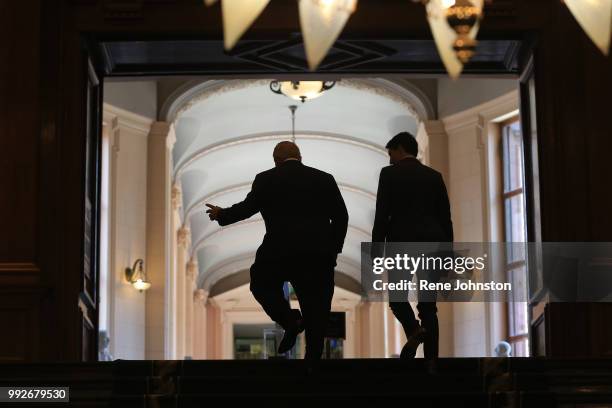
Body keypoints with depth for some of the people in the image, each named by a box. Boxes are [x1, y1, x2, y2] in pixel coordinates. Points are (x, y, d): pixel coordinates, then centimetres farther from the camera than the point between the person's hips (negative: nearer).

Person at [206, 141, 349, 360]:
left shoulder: (266, 179, 2)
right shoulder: (325, 179, 10)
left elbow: (248, 208, -4)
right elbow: (341, 216, 6)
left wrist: (221, 215, 13)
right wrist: (332, 249, 14)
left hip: (278, 252, -2)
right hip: (319, 255, 2)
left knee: (262, 283, 23)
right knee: (316, 312, 8)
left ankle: (289, 320, 1)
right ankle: (313, 354, 2)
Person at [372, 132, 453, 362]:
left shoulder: (389, 174, 0)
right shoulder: (434, 176, 11)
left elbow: (382, 216, -6)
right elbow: (445, 219, 9)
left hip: (402, 243, -3)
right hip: (432, 244, 4)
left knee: (397, 294, 13)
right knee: (428, 306, 5)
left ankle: (414, 329, -15)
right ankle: (431, 357, -3)